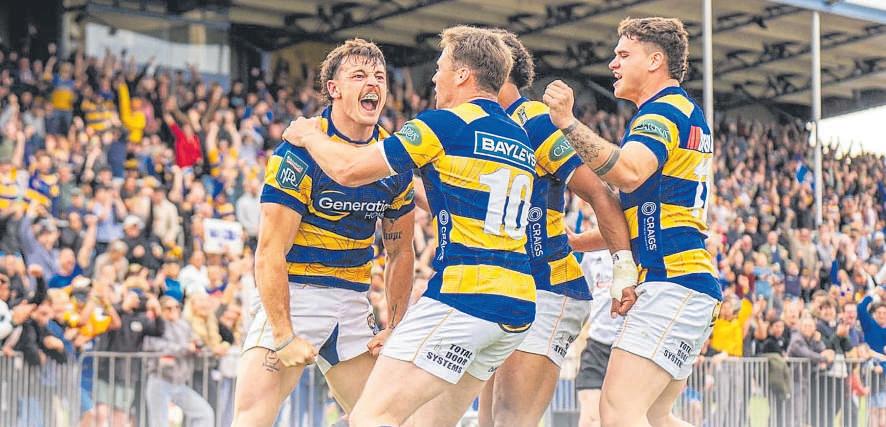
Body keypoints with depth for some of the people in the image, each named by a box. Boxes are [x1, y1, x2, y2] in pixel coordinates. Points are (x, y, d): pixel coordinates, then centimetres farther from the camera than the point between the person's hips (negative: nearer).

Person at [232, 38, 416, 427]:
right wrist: (283, 336, -22)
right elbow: (270, 252, -17)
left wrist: (394, 329, 6)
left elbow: (400, 252, 14)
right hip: (292, 294, -6)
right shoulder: (301, 151, -14)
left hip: (352, 301, 6)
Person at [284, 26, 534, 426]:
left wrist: (307, 134, 16)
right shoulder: (521, 140, 18)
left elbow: (349, 169, -3)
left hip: (463, 295, -9)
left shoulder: (445, 124, -5)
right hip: (518, 306, 9)